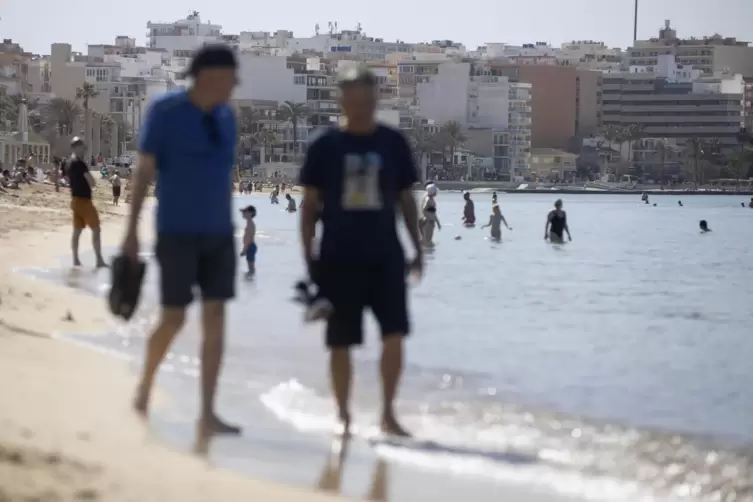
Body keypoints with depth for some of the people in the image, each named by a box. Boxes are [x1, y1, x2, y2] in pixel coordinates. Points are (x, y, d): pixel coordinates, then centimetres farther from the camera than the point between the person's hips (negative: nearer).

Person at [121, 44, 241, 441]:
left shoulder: (225, 117, 8)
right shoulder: (165, 112, -7)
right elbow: (143, 171, -7)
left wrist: (230, 229, 16)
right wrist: (132, 230, -11)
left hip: (219, 233, 5)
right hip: (177, 232, -5)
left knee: (215, 319, -2)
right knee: (173, 318, -5)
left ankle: (207, 415, 0)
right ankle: (145, 385, 23)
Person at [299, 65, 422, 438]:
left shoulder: (394, 144, 6)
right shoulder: (325, 147, 1)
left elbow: (406, 199, 12)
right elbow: (310, 205, 4)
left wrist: (417, 248, 7)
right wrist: (309, 257, -1)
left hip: (386, 256, 1)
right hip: (339, 259, -1)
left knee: (394, 334, -7)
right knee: (341, 343, 3)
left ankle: (388, 413, 6)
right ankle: (343, 415, 16)